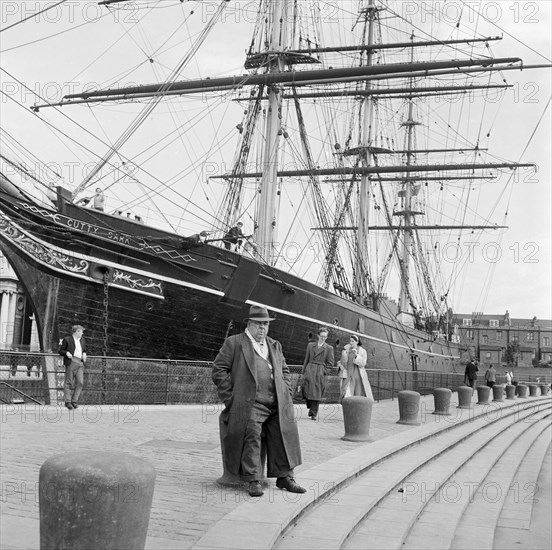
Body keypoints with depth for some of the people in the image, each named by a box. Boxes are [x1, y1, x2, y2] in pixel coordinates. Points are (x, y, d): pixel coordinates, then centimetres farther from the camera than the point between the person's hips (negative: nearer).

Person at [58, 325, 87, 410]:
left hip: (80, 363, 5)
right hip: (71, 362, -5)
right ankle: (67, 402, 1)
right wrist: (66, 353, -12)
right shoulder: (67, 339, 5)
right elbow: (61, 351, 6)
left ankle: (74, 401, 4)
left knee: (80, 382, -6)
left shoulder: (82, 340, 22)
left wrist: (84, 354, 11)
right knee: (69, 383, -4)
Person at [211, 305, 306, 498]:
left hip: (277, 403, 5)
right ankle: (253, 481, -13)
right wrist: (231, 398, -7)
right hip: (250, 402, -5)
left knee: (284, 433, -9)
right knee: (252, 435, -21)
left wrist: (286, 395, 12)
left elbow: (284, 371, 29)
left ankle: (284, 477, 2)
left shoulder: (275, 345, 24)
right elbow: (218, 370, 1)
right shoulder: (234, 343, 7)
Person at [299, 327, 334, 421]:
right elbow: (306, 360, 14)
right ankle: (311, 408, 16)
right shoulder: (310, 345, 12)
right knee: (308, 391, -7)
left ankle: (314, 413, 7)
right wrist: (303, 372, 11)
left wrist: (325, 372, -5)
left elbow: (330, 364, 6)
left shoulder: (329, 348, 6)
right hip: (309, 370, 1)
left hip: (320, 373, -1)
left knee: (317, 393, -1)